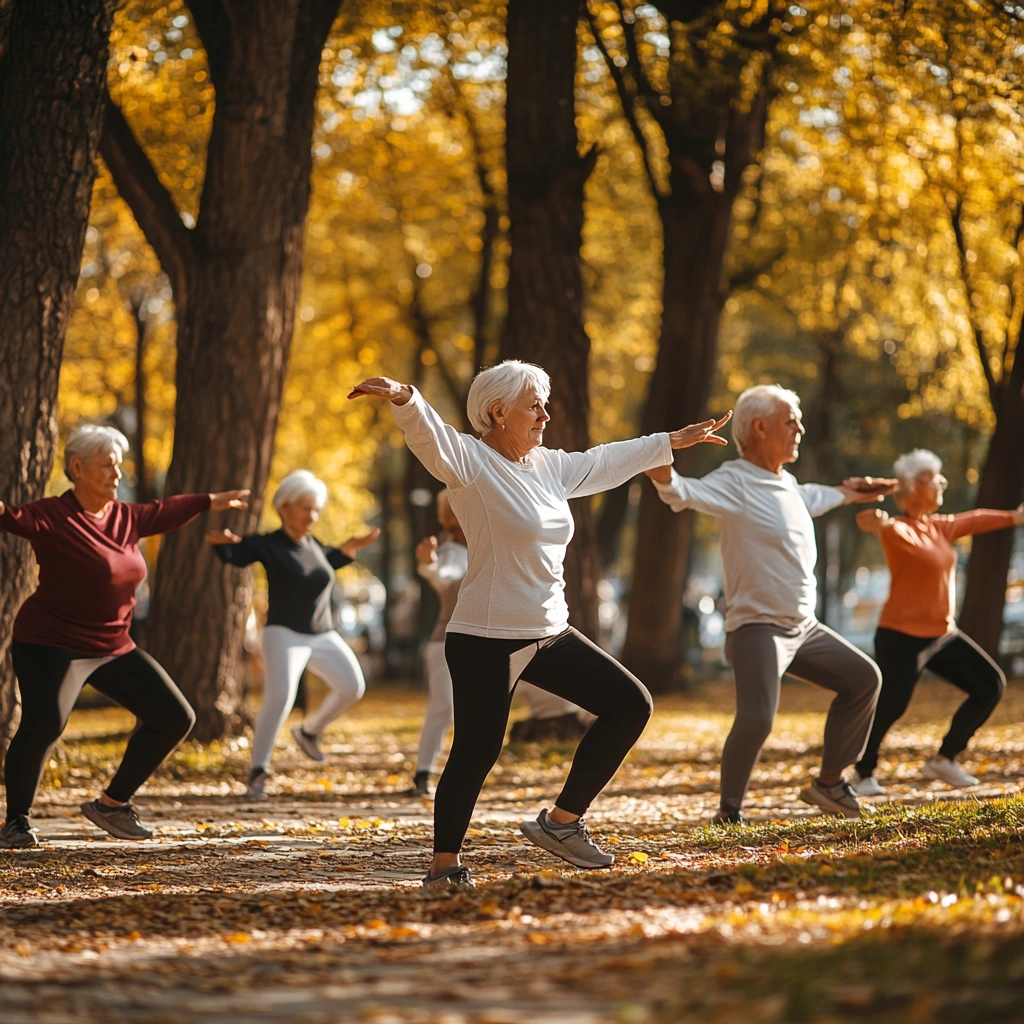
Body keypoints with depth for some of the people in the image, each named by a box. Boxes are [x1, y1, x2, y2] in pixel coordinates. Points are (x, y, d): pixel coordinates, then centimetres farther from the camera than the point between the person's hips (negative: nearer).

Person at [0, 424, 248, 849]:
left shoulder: (123, 518, 7)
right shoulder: (52, 516, -15)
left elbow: (165, 512, 25)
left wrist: (211, 501, 38)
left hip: (114, 648, 8)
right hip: (51, 645, -8)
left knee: (175, 718, 8)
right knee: (44, 722, -32)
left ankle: (111, 804, 19)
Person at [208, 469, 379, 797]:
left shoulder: (312, 544, 10)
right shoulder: (268, 545, -9)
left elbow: (328, 561, 31)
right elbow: (231, 554, -25)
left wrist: (351, 547, 17)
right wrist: (220, 541, -48)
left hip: (324, 636, 6)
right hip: (285, 634, -6)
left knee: (352, 687, -4)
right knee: (280, 697, -25)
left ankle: (309, 730, 20)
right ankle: (258, 772, -18)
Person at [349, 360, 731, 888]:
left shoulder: (549, 465, 12)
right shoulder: (469, 460, -11)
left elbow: (605, 461, 28)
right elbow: (428, 434, -31)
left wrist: (672, 442, 39)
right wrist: (402, 398, -52)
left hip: (550, 634, 9)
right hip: (487, 641, -9)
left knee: (631, 705, 8)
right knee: (477, 751, -9)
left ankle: (561, 821, 14)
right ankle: (444, 865, 7)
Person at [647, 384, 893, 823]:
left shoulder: (785, 484, 12)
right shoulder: (735, 482, -16)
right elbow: (687, 493, -36)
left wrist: (846, 493, 46)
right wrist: (664, 478, -56)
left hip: (803, 627, 9)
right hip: (757, 627, -9)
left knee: (863, 678, 18)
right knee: (756, 717, -27)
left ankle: (829, 783, 29)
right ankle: (729, 811, -7)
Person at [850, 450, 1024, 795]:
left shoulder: (937, 527, 9)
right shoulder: (899, 530, -17)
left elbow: (972, 521, 27)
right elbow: (893, 529, -41)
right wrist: (877, 522, -66)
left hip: (942, 635, 9)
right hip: (903, 637, -9)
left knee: (991, 686, 9)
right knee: (890, 707, -15)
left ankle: (944, 760, 17)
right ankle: (863, 775, 8)